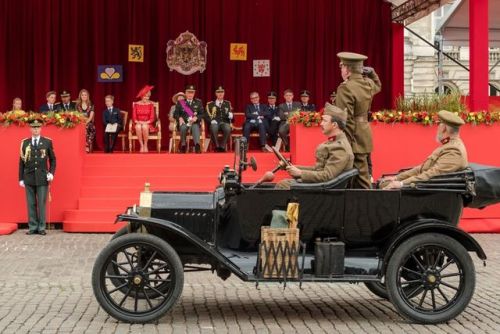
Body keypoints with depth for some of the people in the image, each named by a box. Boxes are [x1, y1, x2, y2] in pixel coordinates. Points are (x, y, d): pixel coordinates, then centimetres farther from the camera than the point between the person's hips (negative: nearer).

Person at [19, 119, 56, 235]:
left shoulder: (47, 142, 5)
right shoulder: (25, 143, 7)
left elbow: (52, 159, 10)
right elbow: (21, 162, 8)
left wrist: (51, 173, -3)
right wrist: (21, 178, 4)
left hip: (42, 178, -1)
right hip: (29, 178, 1)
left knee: (42, 204, -1)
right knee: (31, 204, 3)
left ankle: (41, 228, 5)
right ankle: (32, 227, 10)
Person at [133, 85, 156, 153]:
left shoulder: (150, 104, 1)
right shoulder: (136, 104, 3)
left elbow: (152, 118, -2)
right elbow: (134, 117, 2)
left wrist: (146, 122, -17)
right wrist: (138, 122, -16)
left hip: (147, 124, -1)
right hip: (138, 123, 1)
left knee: (144, 127, -37)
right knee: (138, 127, -36)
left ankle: (145, 145, -21)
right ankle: (141, 146, -26)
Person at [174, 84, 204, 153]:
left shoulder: (198, 102, 17)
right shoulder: (180, 102, 15)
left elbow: (202, 114, 8)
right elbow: (175, 114, 9)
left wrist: (196, 118, -13)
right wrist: (180, 118, -14)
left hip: (195, 123, 0)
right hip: (184, 123, 0)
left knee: (195, 127, -37)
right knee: (183, 127, -37)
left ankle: (197, 145, -57)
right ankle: (183, 145, -26)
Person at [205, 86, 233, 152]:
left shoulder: (228, 103, 20)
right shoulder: (210, 104, 15)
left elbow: (231, 115, 17)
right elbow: (206, 116, 9)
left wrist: (230, 116, -8)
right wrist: (211, 120, -12)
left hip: (225, 123, 1)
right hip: (215, 123, -1)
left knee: (228, 128, -36)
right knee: (213, 128, -38)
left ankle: (222, 146, -25)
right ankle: (217, 146, -25)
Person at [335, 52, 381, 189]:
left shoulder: (346, 88, -18)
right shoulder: (368, 83, 6)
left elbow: (346, 120, -20)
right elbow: (378, 86, 34)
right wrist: (371, 72, 19)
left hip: (354, 138, -8)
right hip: (365, 136, 8)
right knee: (362, 176, 15)